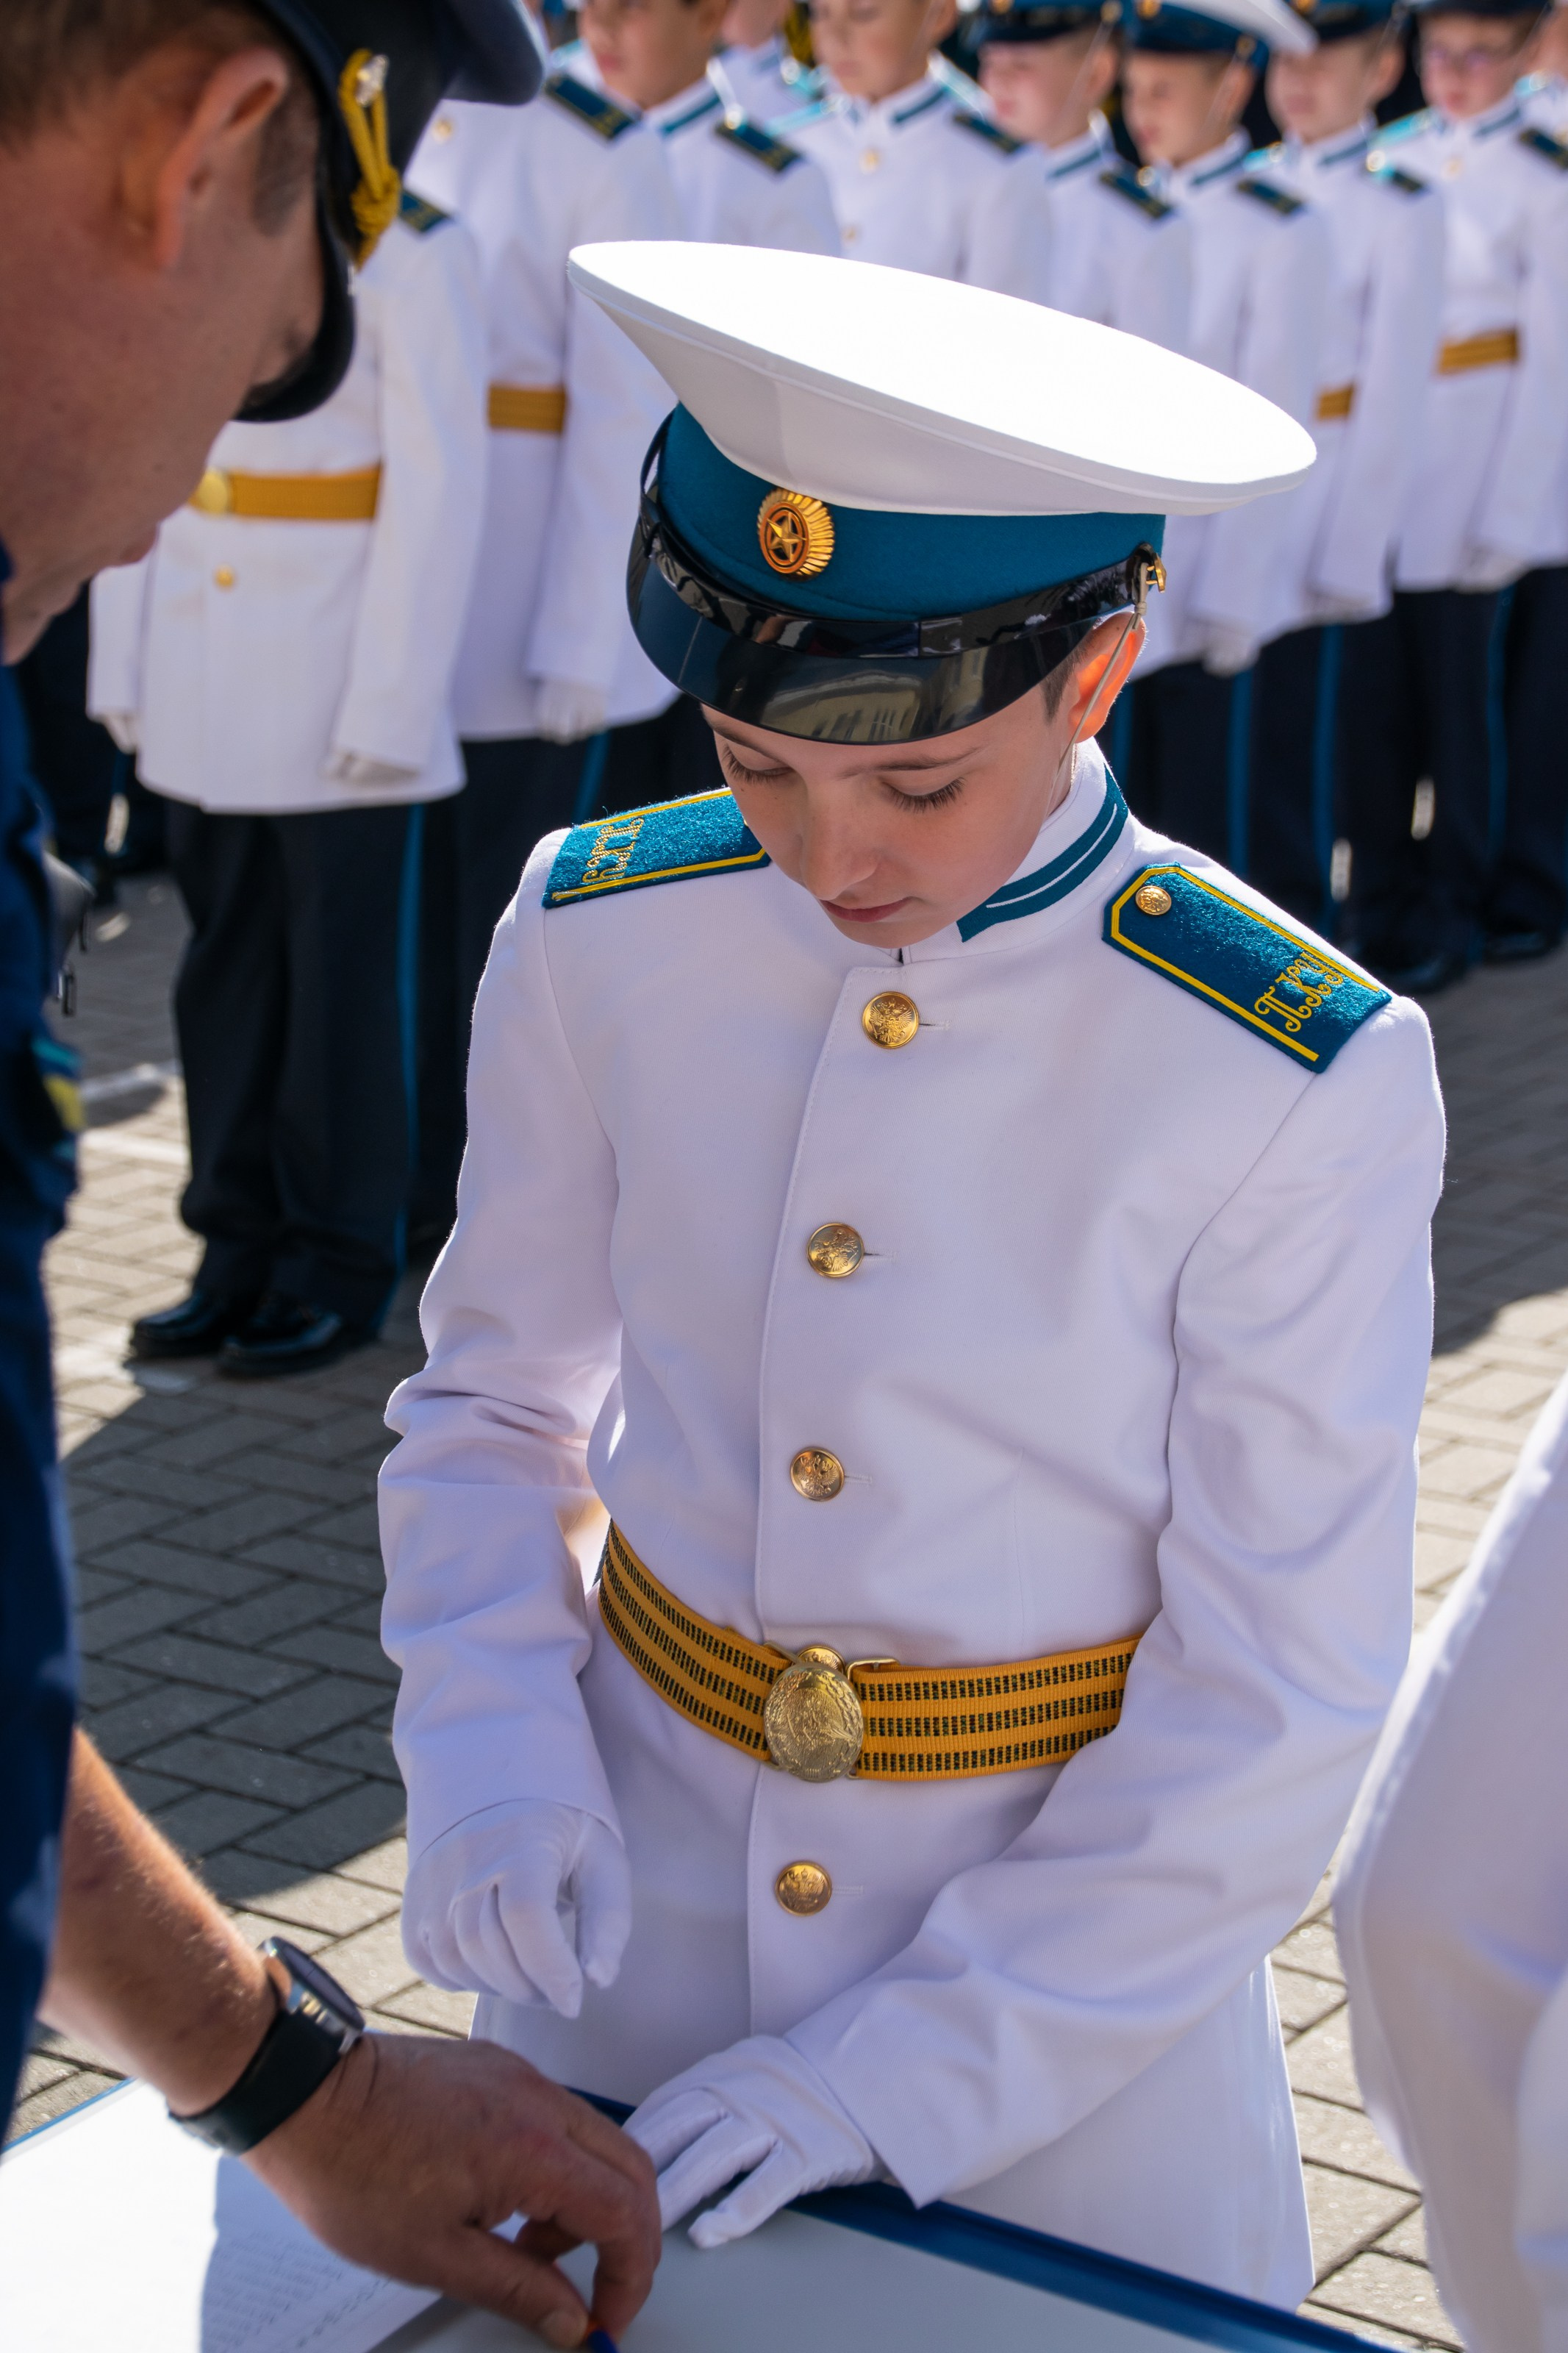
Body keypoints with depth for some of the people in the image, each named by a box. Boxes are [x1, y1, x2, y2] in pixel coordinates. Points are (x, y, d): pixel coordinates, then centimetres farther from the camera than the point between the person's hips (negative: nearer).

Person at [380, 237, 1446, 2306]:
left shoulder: (1301, 1087, -18)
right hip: (636, 1910, 3)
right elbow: (493, 1405, 5)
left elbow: (1281, 1695, -13)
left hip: (1081, 1939, -2)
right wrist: (493, 1754, -12)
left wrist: (918, 2060, -17)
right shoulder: (602, 944, -9)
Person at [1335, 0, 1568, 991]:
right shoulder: (1389, 158, 9)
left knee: (1459, 693, 2)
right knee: (1371, 688, 4)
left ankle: (1454, 911, 14)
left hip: (1470, 461, -4)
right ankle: (1380, 900, 16)